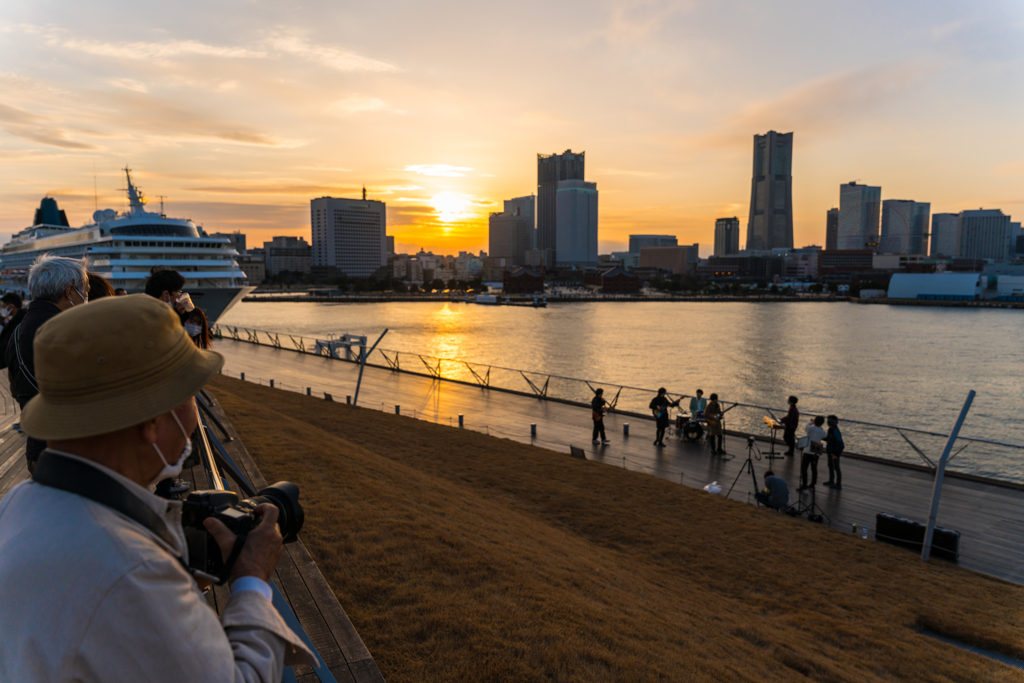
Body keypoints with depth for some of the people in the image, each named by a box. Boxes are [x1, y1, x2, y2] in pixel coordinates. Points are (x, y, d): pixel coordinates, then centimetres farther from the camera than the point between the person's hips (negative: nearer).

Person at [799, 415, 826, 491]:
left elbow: (805, 428, 9)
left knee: (803, 468, -3)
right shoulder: (822, 432, 0)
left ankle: (804, 485, -7)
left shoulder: (810, 428, -12)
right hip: (816, 453, 5)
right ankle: (812, 484, 27)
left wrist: (811, 422, 19)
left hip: (808, 452, -5)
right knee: (814, 469, 17)